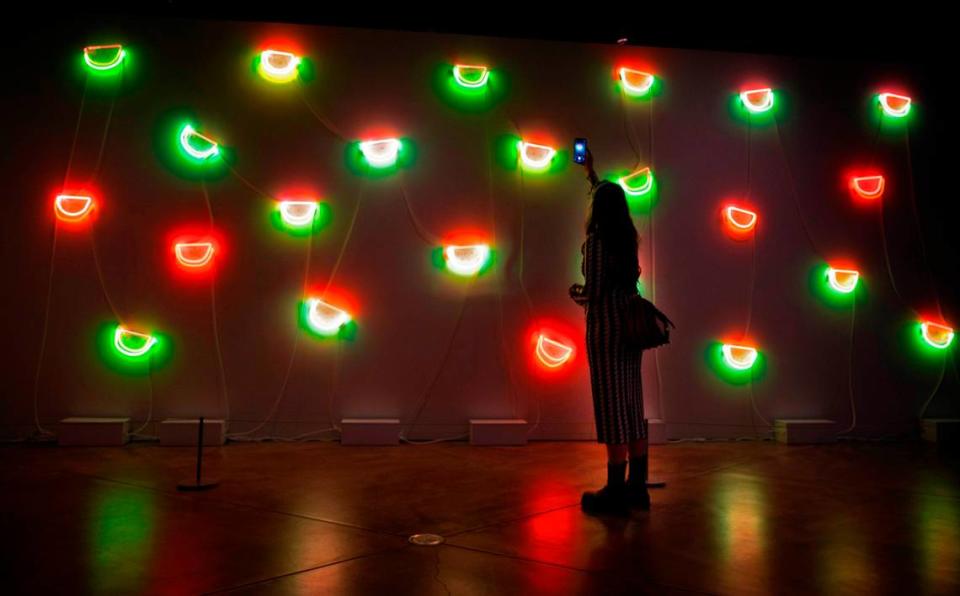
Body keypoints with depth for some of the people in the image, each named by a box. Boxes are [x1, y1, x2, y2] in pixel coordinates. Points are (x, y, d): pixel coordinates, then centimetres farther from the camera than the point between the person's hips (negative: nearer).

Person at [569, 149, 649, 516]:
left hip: (604, 328, -7)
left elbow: (592, 292, -16)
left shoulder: (595, 241, -11)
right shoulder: (628, 236, 10)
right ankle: (637, 486, 17)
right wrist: (591, 174, 44)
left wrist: (574, 293, 6)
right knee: (632, 405, 10)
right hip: (630, 326, 7)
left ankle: (616, 492, 0)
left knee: (611, 406, -4)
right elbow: (610, 203, 30)